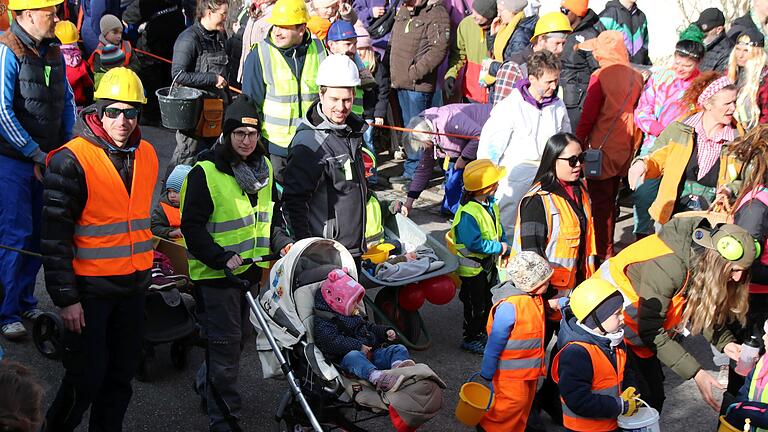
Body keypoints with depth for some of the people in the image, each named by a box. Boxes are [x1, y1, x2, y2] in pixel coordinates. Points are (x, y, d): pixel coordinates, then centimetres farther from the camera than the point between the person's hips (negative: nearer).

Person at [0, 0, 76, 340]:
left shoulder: (53, 51, 10)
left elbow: (67, 100, 18)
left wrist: (65, 146, 6)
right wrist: (36, 154, -16)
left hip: (47, 160, 7)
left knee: (40, 233, 12)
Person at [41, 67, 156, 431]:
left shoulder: (146, 155, 6)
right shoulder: (71, 161, -15)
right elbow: (55, 235, -14)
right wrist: (66, 298, -15)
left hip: (134, 284, 6)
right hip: (90, 288, -6)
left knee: (122, 375, 13)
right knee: (87, 378, -1)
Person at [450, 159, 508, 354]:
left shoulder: (491, 206, 1)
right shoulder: (468, 213, -29)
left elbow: (498, 230, 13)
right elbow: (474, 243, -31)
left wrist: (506, 249, -1)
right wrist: (499, 247, -22)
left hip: (488, 263, 9)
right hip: (472, 268, -9)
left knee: (489, 300, 20)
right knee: (475, 304, 5)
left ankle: (481, 331, 38)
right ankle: (471, 339, 22)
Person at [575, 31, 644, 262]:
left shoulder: (601, 76, -17)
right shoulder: (636, 76, 1)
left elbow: (588, 116, -16)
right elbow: (635, 111, 10)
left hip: (603, 148, -6)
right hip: (625, 148, 7)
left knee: (600, 203, 2)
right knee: (610, 200, 19)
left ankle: (603, 254, 6)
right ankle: (608, 249, 30)